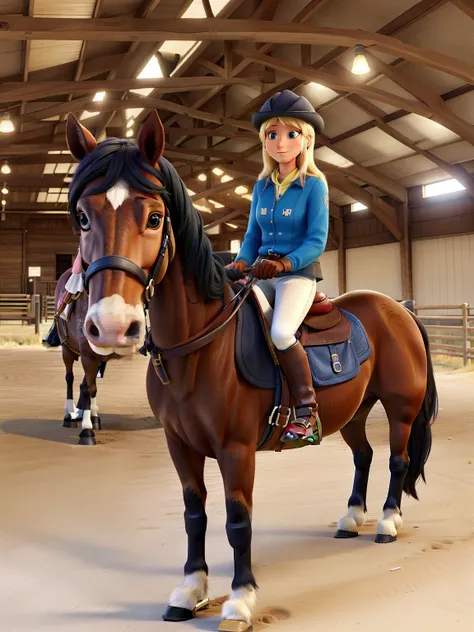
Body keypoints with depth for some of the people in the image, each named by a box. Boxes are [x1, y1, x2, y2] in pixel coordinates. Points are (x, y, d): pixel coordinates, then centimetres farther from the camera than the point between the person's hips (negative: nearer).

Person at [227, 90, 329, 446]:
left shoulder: (314, 185, -4)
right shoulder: (262, 187, 12)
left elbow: (317, 242, -10)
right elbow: (253, 236, 15)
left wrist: (283, 264, -25)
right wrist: (241, 263, -5)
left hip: (299, 273, -6)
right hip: (263, 275, 6)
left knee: (281, 332, -32)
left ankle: (308, 413, -17)